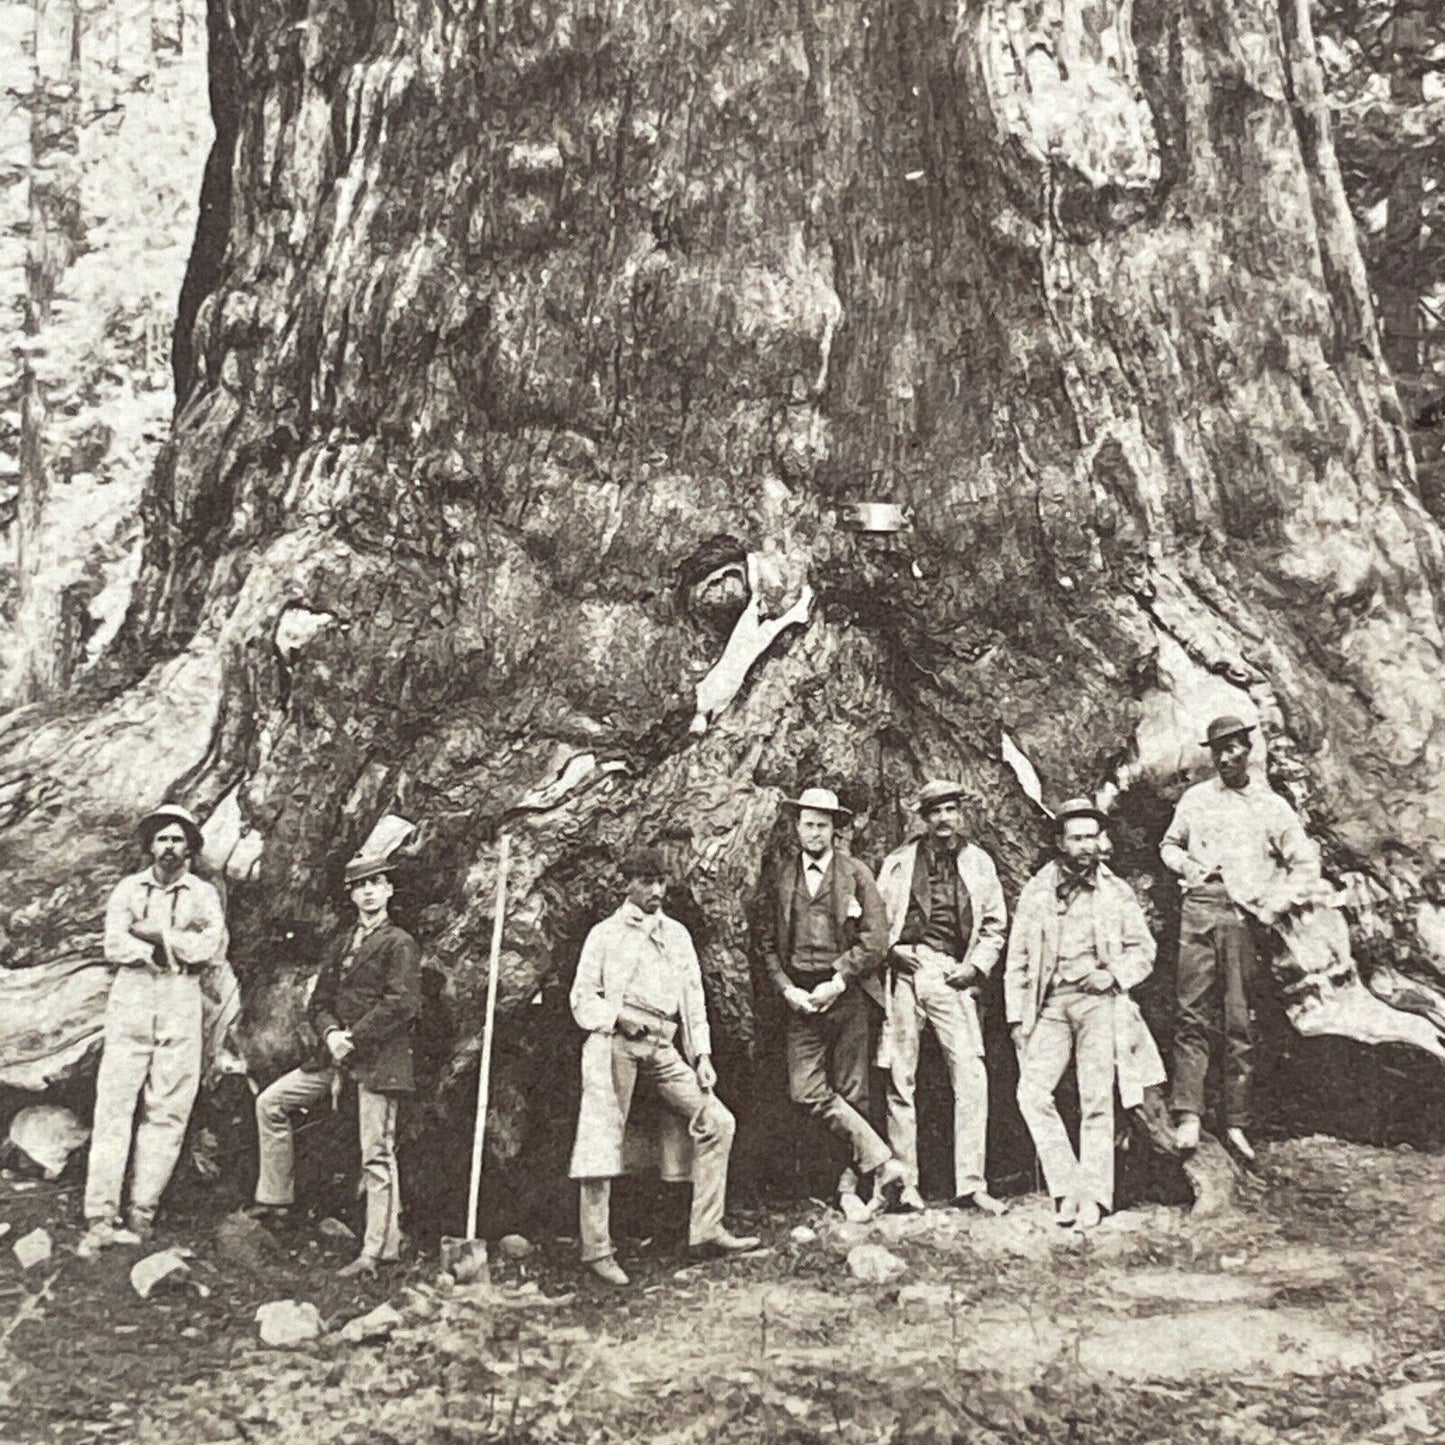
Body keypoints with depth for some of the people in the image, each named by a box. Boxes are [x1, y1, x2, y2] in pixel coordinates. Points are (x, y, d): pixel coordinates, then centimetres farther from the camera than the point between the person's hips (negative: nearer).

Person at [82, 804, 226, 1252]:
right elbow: (114, 946, -2)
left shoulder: (204, 894, 11)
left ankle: (141, 1214, 2)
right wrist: (177, 950, -8)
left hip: (182, 1003, 0)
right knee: (114, 1105, -6)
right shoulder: (128, 889, 12)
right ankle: (100, 1217, -5)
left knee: (167, 1110, -3)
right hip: (130, 999, 0)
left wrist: (154, 934, -7)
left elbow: (213, 945, -5)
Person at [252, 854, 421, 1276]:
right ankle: (276, 1197, 18)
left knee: (377, 1154, -6)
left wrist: (353, 1038, -15)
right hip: (337, 1054, 8)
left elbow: (401, 1005, -15)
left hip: (378, 1059, -8)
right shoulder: (340, 944, 16)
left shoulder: (400, 944, -5)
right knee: (270, 1102, 8)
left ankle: (378, 1249, -1)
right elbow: (319, 1001, 14)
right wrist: (331, 1034, -6)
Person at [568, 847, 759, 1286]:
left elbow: (694, 999, 18)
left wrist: (702, 1056, 9)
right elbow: (582, 999, 4)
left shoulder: (678, 934, 20)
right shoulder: (605, 934, 8)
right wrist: (618, 1015, -14)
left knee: (717, 1121, -4)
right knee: (602, 1141, -7)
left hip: (662, 1048, 4)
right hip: (614, 1041, -4)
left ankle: (706, 1230, 1)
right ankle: (597, 1249, 1)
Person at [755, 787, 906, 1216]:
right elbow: (767, 942, 10)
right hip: (802, 998, 2)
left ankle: (850, 1185, 13)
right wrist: (788, 989, -3)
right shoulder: (780, 877, 9)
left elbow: (876, 940, -1)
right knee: (807, 1091, -12)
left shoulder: (856, 875, 4)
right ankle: (883, 1163, -7)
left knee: (851, 1092, 2)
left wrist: (837, 983, -9)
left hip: (847, 993, -1)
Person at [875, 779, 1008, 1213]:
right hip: (904, 971, 0)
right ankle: (904, 1183, 9)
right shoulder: (898, 862, 12)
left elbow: (995, 925, 14)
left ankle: (970, 1182, -2)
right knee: (899, 1079, 1)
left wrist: (976, 966, 0)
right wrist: (891, 951, -4)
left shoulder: (978, 863, 12)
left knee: (971, 1077, -9)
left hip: (952, 977, 0)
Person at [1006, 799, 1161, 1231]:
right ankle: (1066, 1187, -3)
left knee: (1096, 1099, -4)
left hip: (1099, 1000, -1)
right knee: (1032, 1091, -12)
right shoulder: (1036, 891, 11)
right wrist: (1016, 1017, 4)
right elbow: (1017, 959, 11)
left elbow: (1144, 950, 12)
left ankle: (1093, 1196, 3)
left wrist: (1113, 975, -7)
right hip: (1051, 1003, 1)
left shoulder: (1117, 892, 10)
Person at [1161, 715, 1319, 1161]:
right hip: (1200, 908, 1)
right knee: (1193, 1013, -7)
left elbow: (1306, 864, 9)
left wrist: (1274, 907, 0)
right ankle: (1189, 1116, -10)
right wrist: (1187, 866, 4)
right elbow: (1169, 845, 25)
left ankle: (1237, 1123, 3)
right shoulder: (1195, 798, 14)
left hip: (1243, 915, -1)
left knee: (1239, 1021, -1)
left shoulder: (1271, 806, 9)